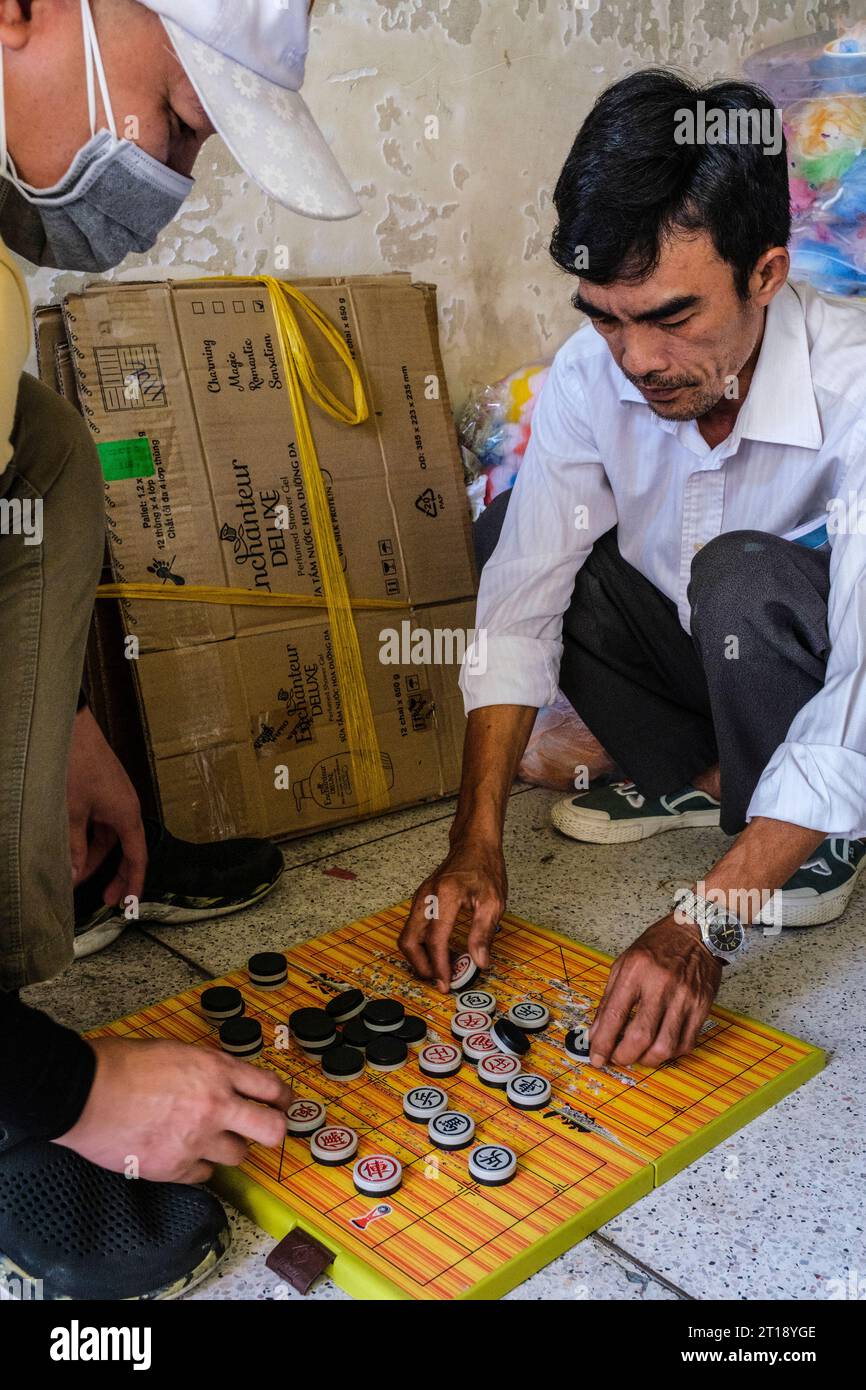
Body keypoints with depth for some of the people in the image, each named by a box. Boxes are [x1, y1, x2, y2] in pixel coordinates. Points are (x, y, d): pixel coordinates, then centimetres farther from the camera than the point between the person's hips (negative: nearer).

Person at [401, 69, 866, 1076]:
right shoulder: (592, 371, -19)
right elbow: (519, 607, -20)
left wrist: (704, 924, -43)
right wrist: (476, 840, -27)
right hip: (701, 654, 5)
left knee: (741, 576, -35)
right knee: (510, 536, -13)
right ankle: (688, 774, 1)